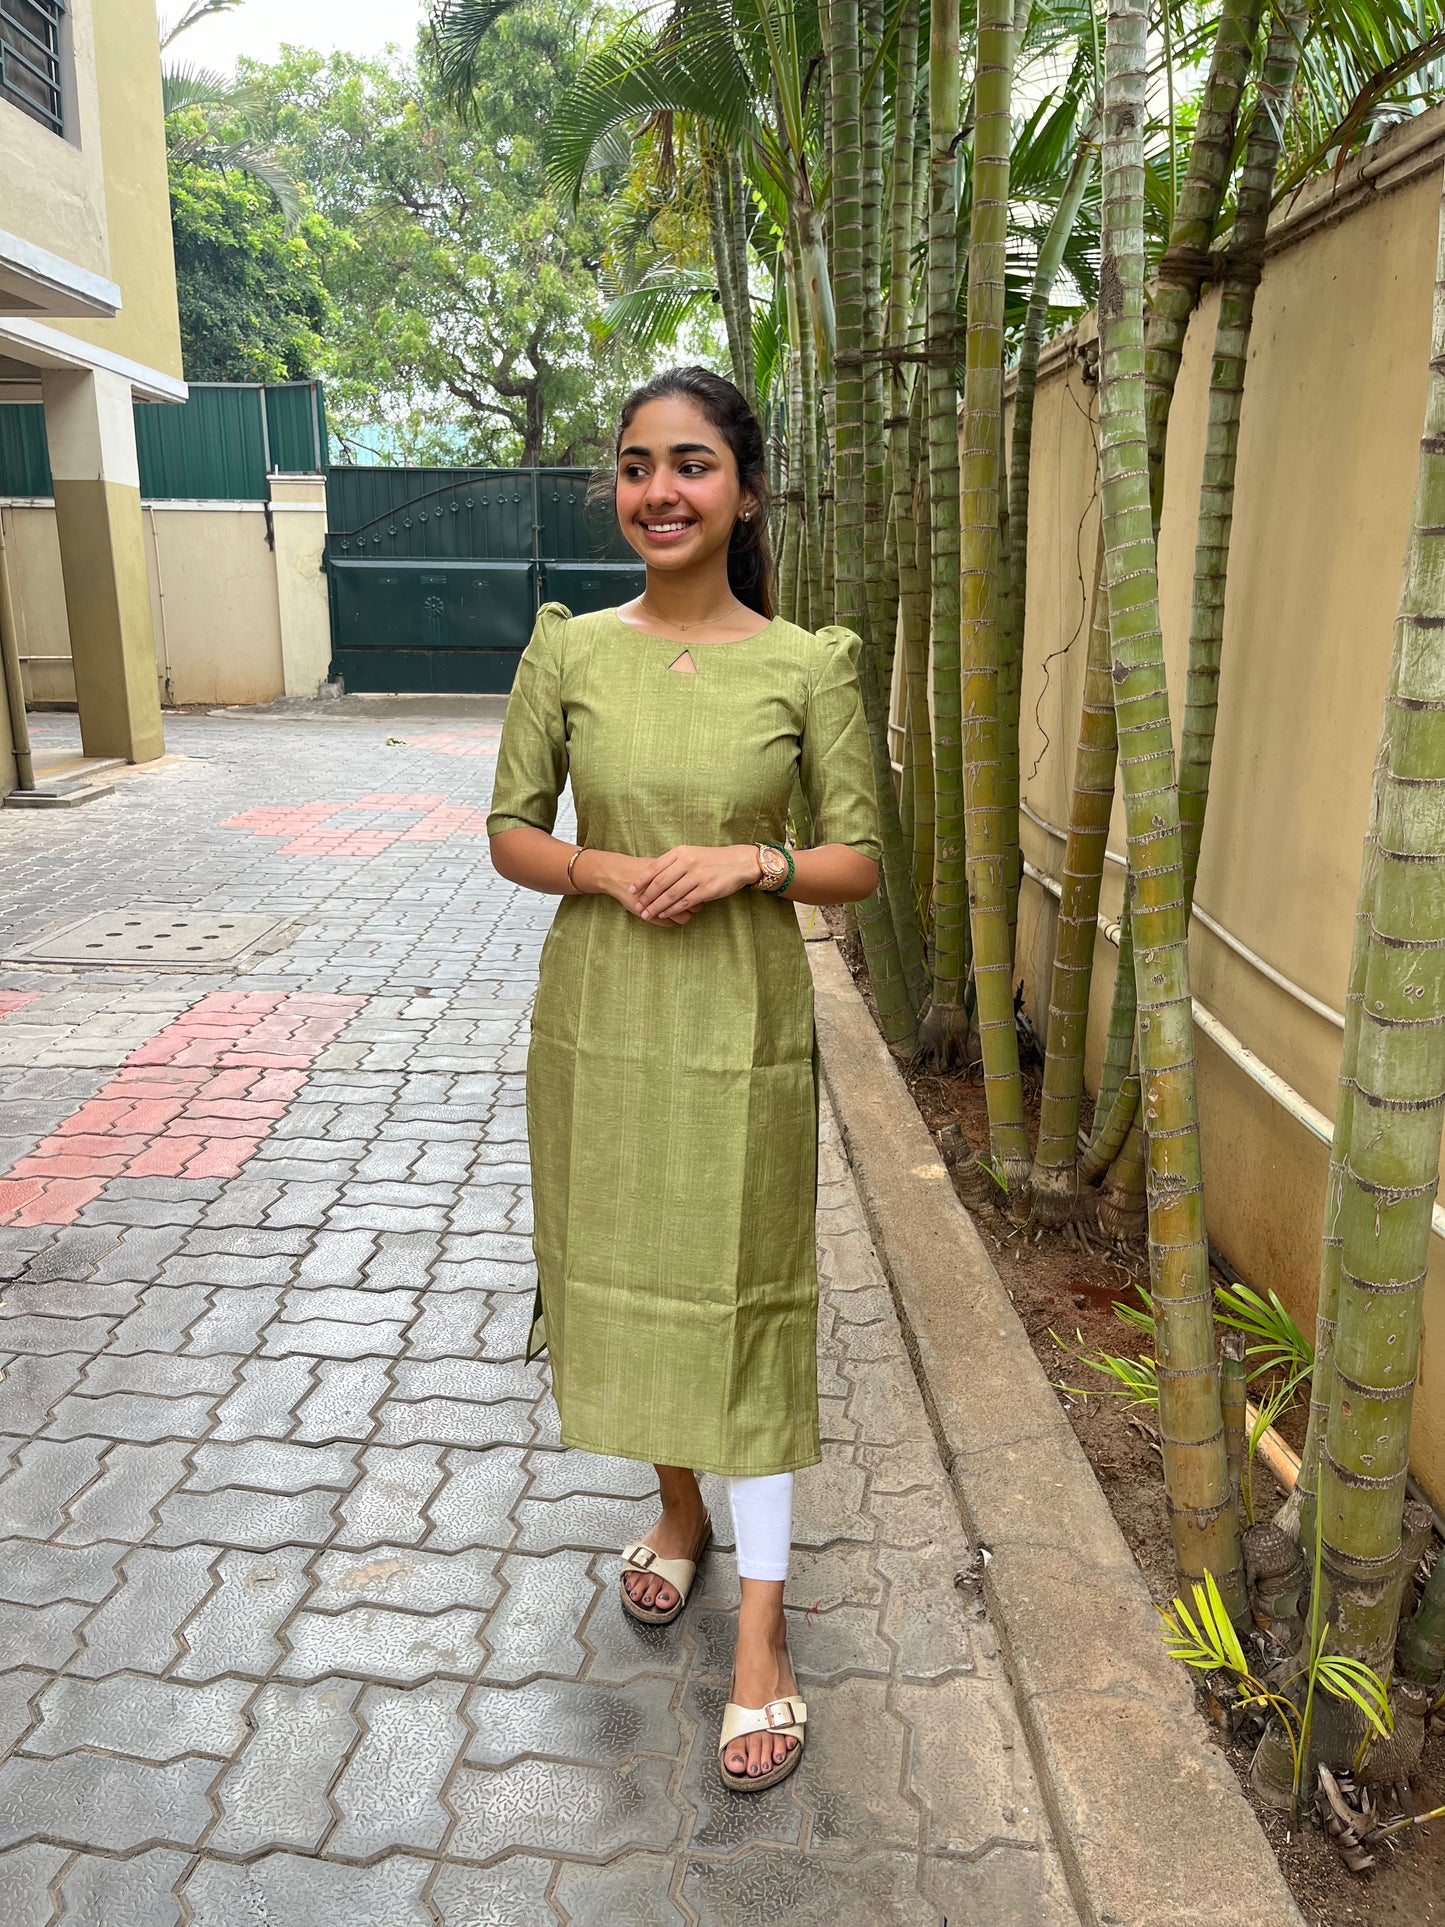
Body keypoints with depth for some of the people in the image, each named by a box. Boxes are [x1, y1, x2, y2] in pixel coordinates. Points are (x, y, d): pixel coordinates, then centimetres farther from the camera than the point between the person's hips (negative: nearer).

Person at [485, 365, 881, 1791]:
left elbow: (860, 858, -1)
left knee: (748, 1300, 6)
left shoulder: (809, 665, -5)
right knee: (623, 1275, 17)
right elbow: (510, 831, 3)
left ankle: (760, 1633, 23)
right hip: (596, 1019, 3)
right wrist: (610, 870, -16)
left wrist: (754, 862, -19)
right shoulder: (568, 647, -1)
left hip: (742, 1028, -2)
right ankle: (678, 1509, 45)